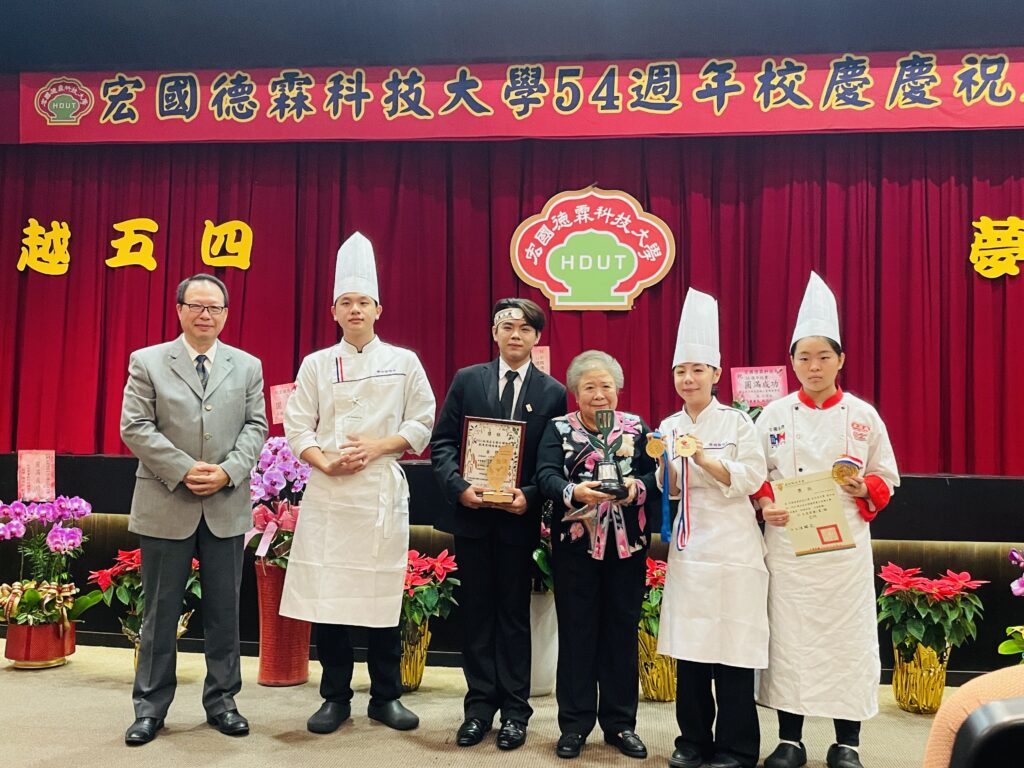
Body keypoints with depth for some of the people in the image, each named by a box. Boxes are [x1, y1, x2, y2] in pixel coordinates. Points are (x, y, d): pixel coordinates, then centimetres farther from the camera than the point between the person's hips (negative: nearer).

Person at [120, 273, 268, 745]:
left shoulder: (248, 366, 9)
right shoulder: (147, 362, 3)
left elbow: (255, 426, 3)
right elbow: (135, 427, -5)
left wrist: (228, 470, -13)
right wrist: (184, 469, -15)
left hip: (228, 506, 2)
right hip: (166, 505, -1)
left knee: (224, 609, 9)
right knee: (160, 610, 7)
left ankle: (222, 701, 22)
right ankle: (151, 706, 19)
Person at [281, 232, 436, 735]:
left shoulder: (404, 362, 6)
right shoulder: (316, 365, 8)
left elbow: (422, 423, 3)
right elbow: (296, 427, 4)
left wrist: (379, 446, -11)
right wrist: (325, 462, -12)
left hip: (383, 490, 0)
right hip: (328, 492, 1)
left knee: (384, 595, 4)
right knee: (326, 595, 3)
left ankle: (385, 697, 19)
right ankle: (336, 697, 18)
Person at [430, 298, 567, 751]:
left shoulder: (553, 393, 2)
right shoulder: (467, 380, 4)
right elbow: (443, 441, 1)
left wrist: (530, 496, -17)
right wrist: (459, 486, -14)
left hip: (519, 518, -1)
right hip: (472, 514, 1)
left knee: (514, 613, 9)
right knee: (476, 612, 10)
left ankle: (514, 710, 20)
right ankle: (479, 705, 22)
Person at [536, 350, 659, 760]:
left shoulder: (637, 428, 7)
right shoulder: (559, 429, 3)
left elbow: (656, 477, -3)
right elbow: (546, 476, -11)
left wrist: (637, 487, -25)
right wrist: (574, 491, -32)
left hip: (627, 546, 1)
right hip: (574, 546, -1)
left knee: (622, 631, 8)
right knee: (576, 632, 5)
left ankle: (620, 723, 21)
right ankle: (574, 724, 17)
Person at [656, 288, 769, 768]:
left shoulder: (737, 422, -3)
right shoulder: (669, 427, 9)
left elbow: (752, 479, -11)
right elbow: (670, 491, 9)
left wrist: (705, 459, -22)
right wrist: (666, 465, -11)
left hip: (731, 547, -4)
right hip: (688, 546, 4)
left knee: (731, 647, 0)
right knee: (688, 644, 8)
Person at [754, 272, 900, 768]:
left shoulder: (863, 417, 2)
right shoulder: (774, 415, 2)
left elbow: (886, 479, 7)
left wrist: (864, 490, -14)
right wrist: (765, 504, -12)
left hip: (845, 545, 0)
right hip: (788, 544, 0)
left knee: (847, 637, 4)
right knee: (788, 637, 4)